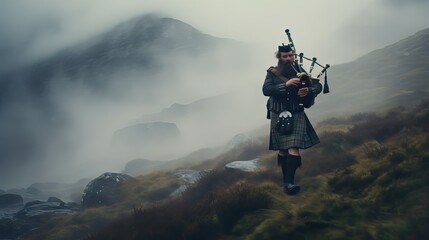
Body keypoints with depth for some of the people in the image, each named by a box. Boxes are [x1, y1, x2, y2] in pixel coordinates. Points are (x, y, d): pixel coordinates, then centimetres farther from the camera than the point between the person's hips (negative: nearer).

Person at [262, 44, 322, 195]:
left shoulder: (299, 71, 4)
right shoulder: (272, 73, 2)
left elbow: (318, 85, 4)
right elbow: (266, 90, -14)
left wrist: (308, 90, -19)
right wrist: (285, 85, -25)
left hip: (296, 115, 0)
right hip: (279, 116, 0)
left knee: (293, 148, -13)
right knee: (282, 150, 8)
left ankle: (289, 182, -14)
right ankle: (286, 180, 22)